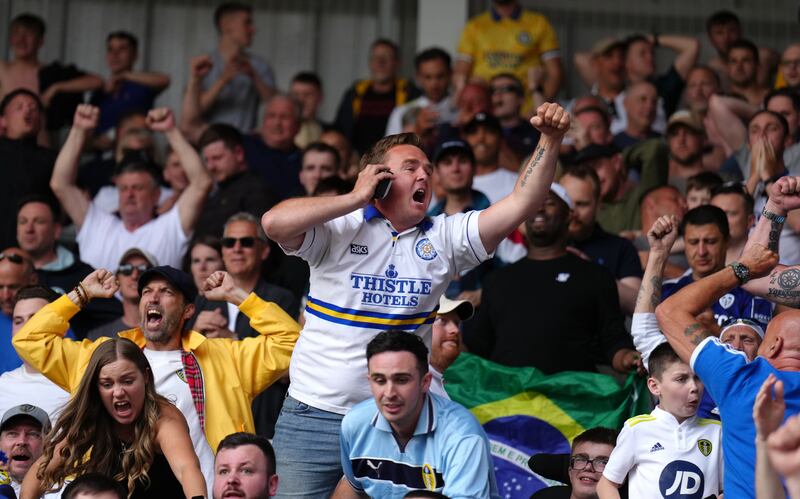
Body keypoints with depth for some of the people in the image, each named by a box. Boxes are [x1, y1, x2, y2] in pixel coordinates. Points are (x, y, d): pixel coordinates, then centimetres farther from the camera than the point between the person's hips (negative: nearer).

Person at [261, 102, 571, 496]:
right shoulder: (340, 230, -4)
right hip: (315, 414, -2)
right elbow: (274, 223, -22)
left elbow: (519, 205, -1)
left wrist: (549, 142, -14)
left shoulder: (445, 238, 7)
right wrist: (355, 198, -14)